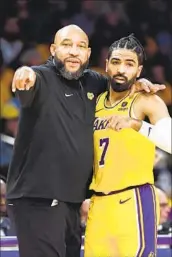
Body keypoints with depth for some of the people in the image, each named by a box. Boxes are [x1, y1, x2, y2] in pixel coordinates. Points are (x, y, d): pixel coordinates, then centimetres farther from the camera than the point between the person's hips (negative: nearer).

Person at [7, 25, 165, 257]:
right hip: (37, 198, -8)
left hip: (73, 199, 8)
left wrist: (137, 84, 5)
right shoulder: (43, 79, -11)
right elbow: (31, 80, -34)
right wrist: (26, 74, -59)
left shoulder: (92, 82, 10)